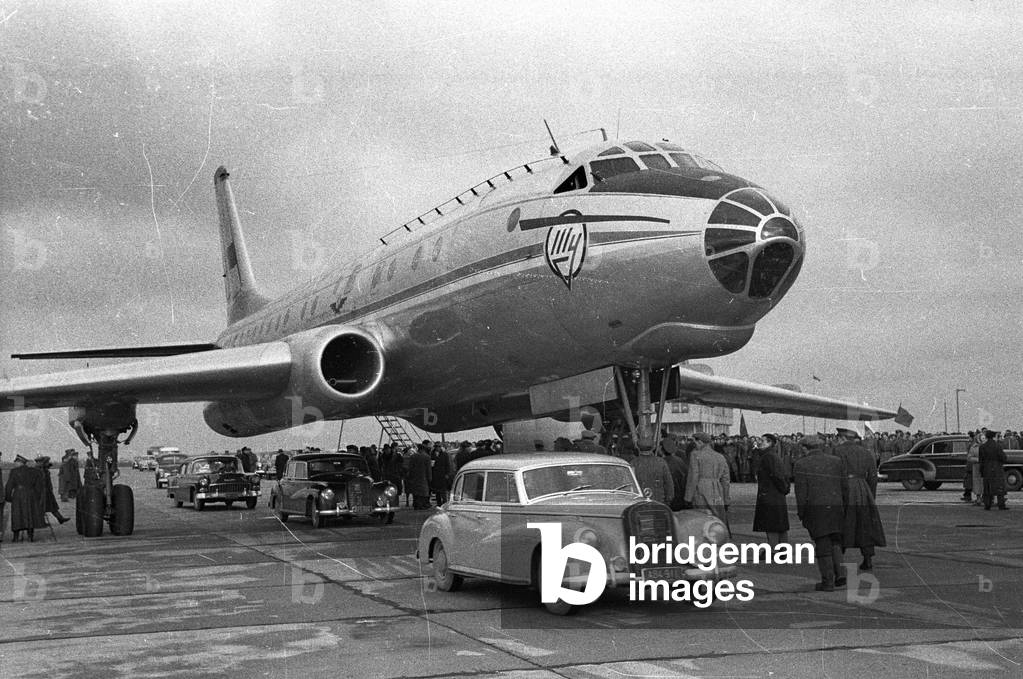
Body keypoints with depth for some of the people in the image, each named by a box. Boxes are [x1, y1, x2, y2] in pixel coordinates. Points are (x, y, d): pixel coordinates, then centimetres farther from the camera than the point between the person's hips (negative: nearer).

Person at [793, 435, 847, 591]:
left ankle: (828, 581, 5)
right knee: (835, 541, 19)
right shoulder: (836, 461, 6)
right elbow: (844, 487, 6)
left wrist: (801, 514, 0)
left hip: (815, 509, -3)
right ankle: (839, 572, 7)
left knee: (822, 545, 3)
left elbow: (801, 492, -8)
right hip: (836, 507, 3)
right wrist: (844, 509, 15)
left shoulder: (801, 465, -4)